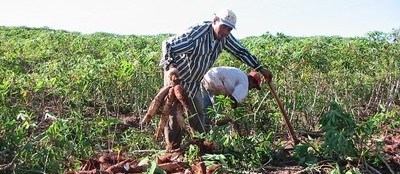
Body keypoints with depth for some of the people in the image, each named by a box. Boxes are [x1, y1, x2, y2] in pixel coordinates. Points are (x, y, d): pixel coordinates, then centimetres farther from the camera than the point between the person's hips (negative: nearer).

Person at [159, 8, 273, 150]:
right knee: (174, 113, -6)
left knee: (198, 115, 9)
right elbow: (168, 44, -33)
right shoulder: (197, 33, -31)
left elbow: (241, 52, 2)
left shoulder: (224, 37, -10)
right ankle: (172, 149, 5)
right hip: (175, 75, -7)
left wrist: (261, 69, 0)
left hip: (194, 82, 7)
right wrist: (171, 66, -50)